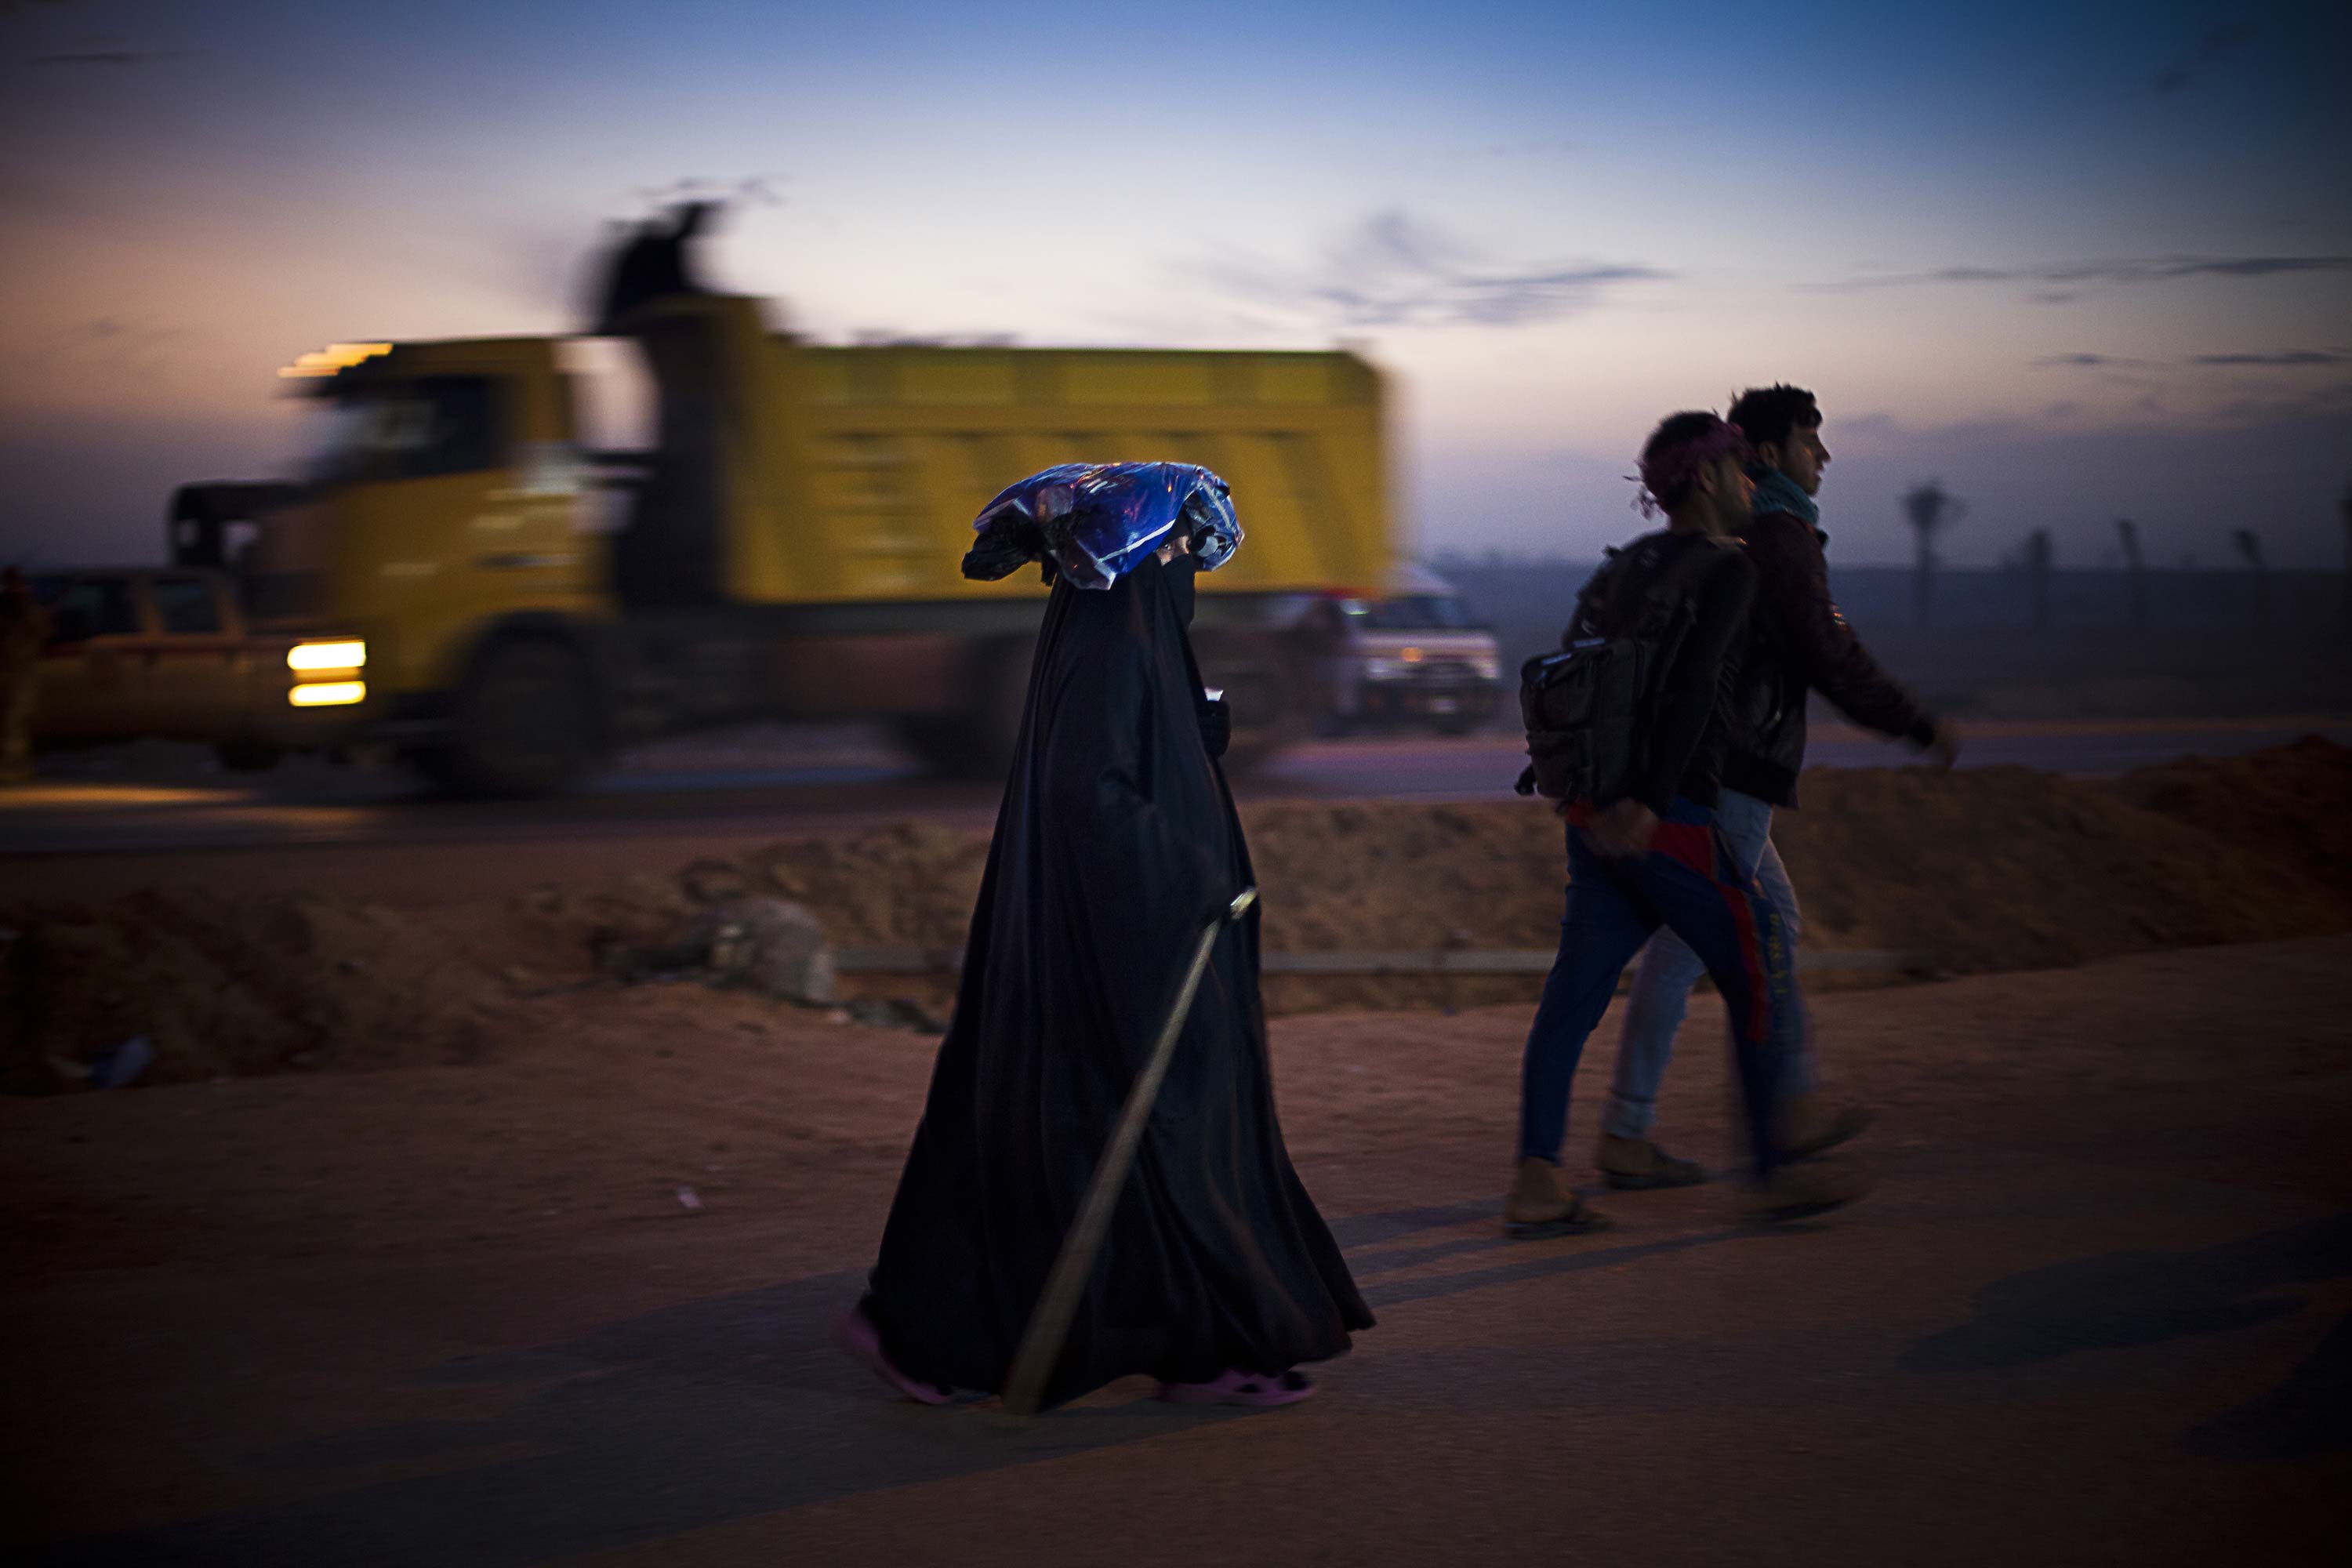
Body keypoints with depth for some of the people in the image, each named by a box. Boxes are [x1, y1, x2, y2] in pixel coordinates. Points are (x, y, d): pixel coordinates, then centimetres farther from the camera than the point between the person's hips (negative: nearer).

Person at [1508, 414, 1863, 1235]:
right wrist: (1651, 799, -23)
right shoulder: (1728, 567, -7)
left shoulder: (1625, 564, 17)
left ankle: (1536, 1182, 0)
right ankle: (1774, 1173, 12)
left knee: (1574, 990, 4)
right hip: (1671, 820, -8)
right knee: (1759, 980, 5)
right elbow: (1690, 687, -20)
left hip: (1596, 816, 8)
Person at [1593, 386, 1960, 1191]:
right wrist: (1923, 727, -6)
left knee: (1773, 920, 18)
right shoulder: (1779, 534, -12)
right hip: (1734, 772, -10)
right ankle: (1625, 1137, -4)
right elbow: (1832, 657, -15)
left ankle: (1798, 1107, 24)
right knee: (1688, 943, -7)